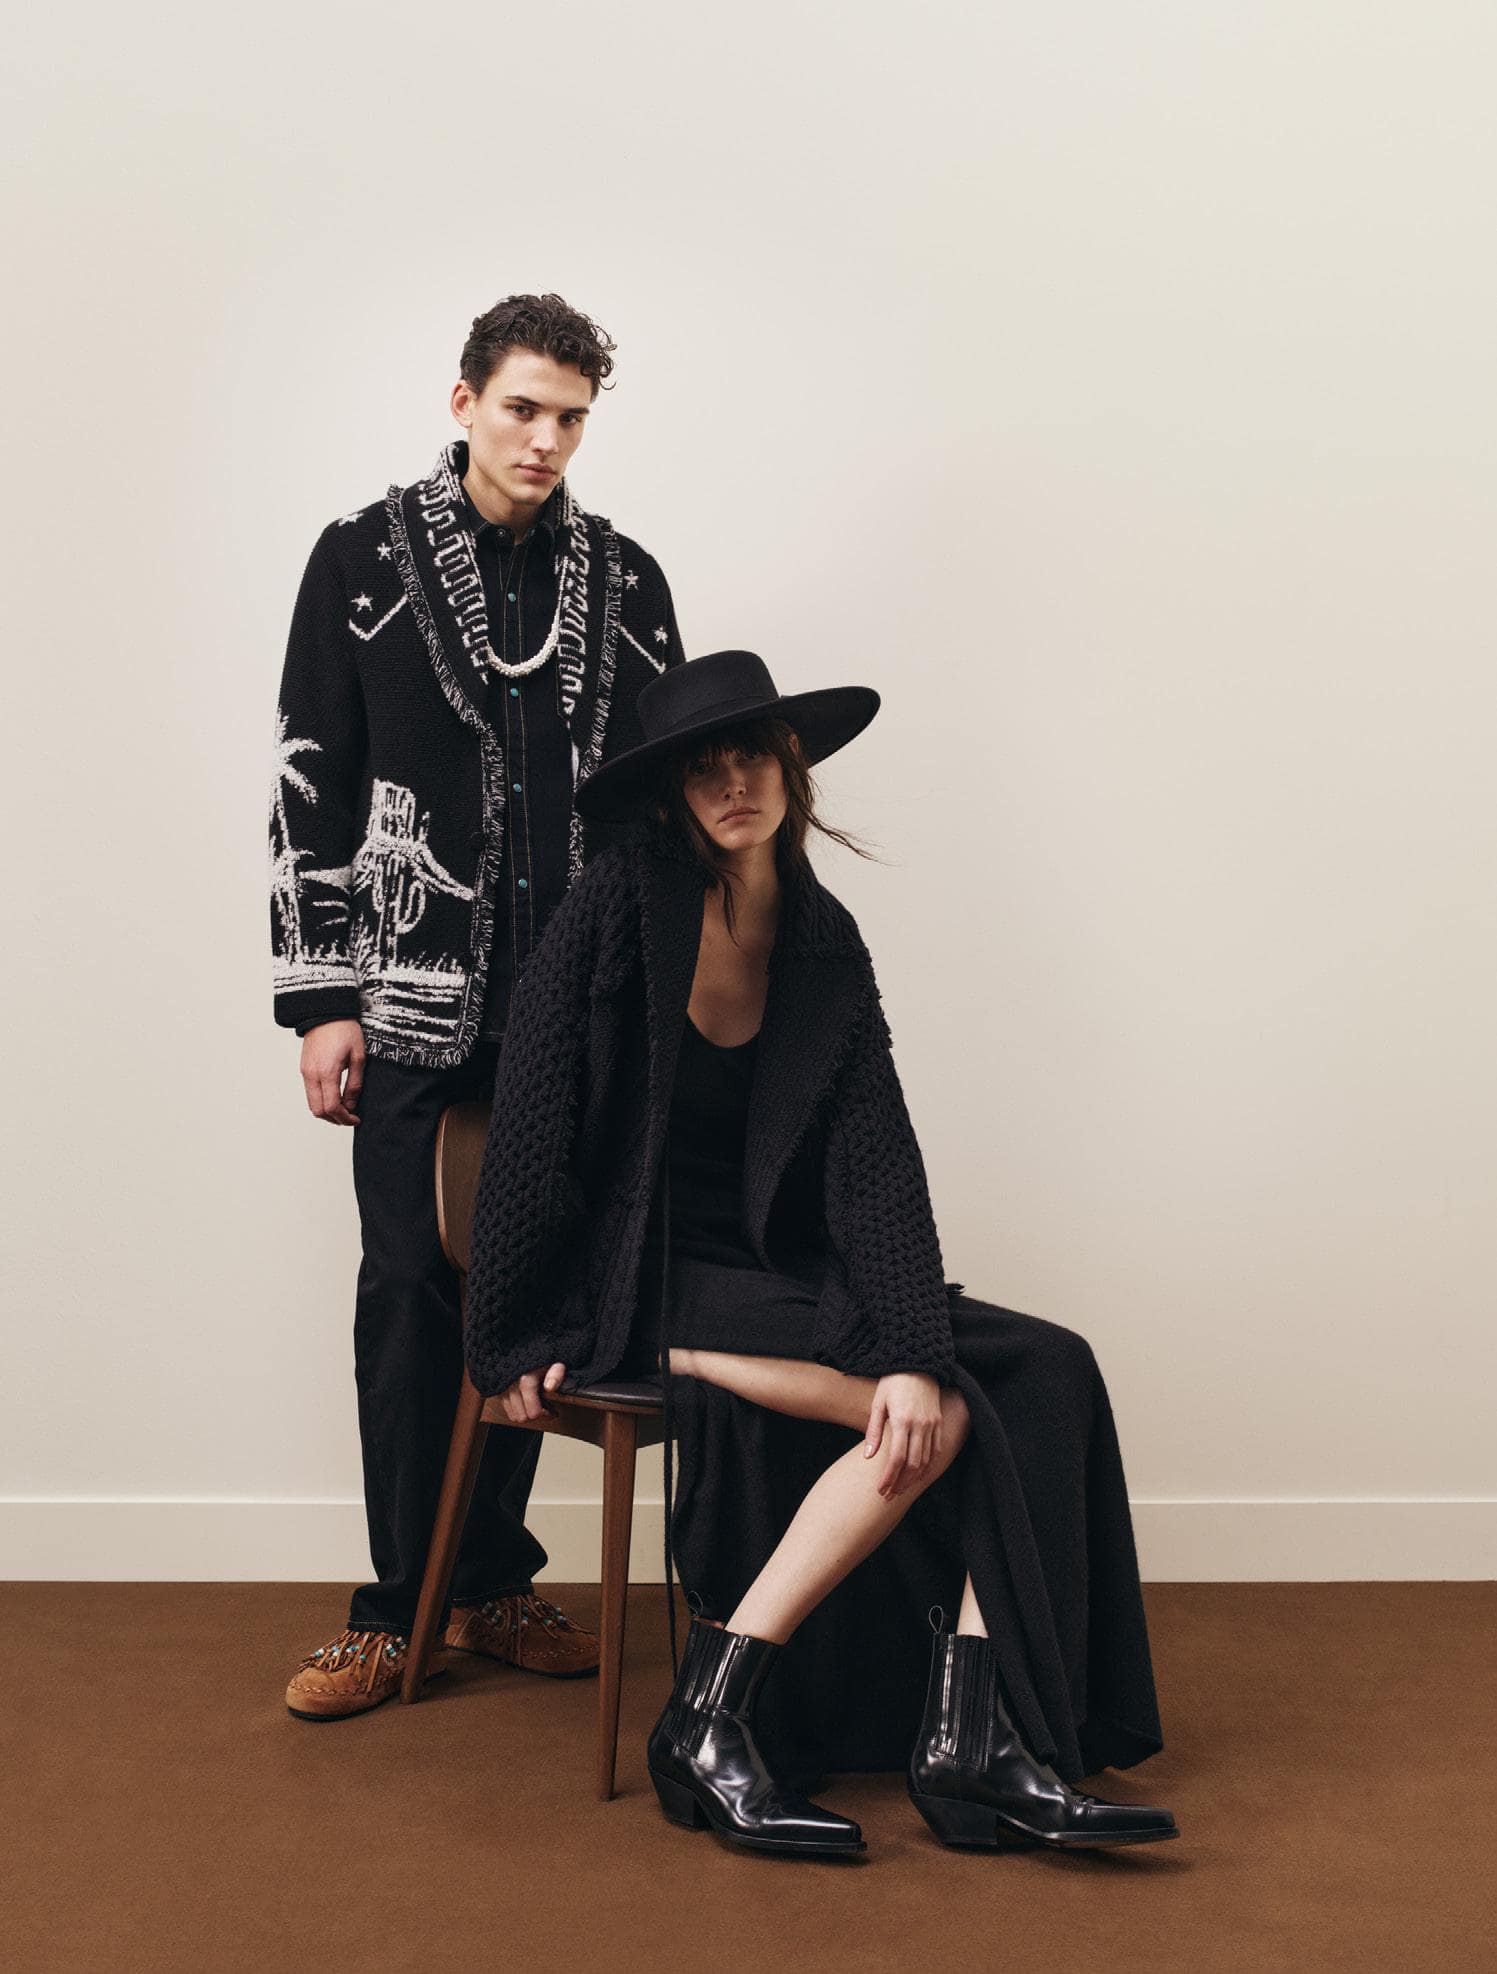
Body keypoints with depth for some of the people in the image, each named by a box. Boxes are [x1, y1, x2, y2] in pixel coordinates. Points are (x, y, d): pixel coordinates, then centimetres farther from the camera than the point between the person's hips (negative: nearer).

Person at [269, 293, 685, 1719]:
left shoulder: (622, 578, 9)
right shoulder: (366, 560, 2)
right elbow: (310, 785, 1)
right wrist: (322, 999, -4)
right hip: (415, 1003, -2)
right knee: (412, 1293, 1)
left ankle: (495, 1581, 21)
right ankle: (395, 1608, 12)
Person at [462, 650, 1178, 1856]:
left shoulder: (824, 942, 4)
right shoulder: (619, 912, -11)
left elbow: (874, 1156, -5)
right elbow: (532, 1126, -10)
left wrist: (914, 1349, -18)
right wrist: (521, 1337, -8)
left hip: (772, 1277, 6)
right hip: (642, 1282, -6)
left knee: (1041, 1374, -14)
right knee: (940, 1417, -24)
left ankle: (976, 1744, -18)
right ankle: (710, 1719, -16)